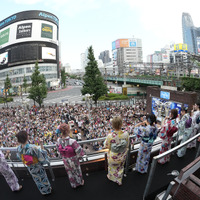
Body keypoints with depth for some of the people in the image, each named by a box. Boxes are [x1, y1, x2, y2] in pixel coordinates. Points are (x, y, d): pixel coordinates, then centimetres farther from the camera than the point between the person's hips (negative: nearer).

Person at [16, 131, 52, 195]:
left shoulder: (19, 149, -22)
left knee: (37, 180, 30)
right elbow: (42, 154, -25)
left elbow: (20, 158, -1)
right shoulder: (33, 148, -39)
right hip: (38, 167, -5)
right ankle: (48, 190, 48)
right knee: (43, 178, 24)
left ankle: (43, 191, 52)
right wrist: (41, 144, -24)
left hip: (30, 168, 5)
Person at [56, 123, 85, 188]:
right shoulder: (72, 141, -38)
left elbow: (59, 150, -5)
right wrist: (78, 157, -4)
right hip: (73, 160, -3)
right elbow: (79, 151, -27)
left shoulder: (58, 141, -23)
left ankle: (74, 184, 54)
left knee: (70, 172, 30)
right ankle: (80, 182, 54)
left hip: (65, 160, 4)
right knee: (77, 170, 27)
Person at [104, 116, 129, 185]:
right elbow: (127, 145, -9)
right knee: (120, 168, 31)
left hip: (113, 157, -2)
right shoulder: (126, 134, -26)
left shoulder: (110, 136, -35)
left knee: (112, 167, 31)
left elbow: (106, 146, -16)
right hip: (122, 156, 2)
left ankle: (111, 177, 60)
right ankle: (119, 181, 55)